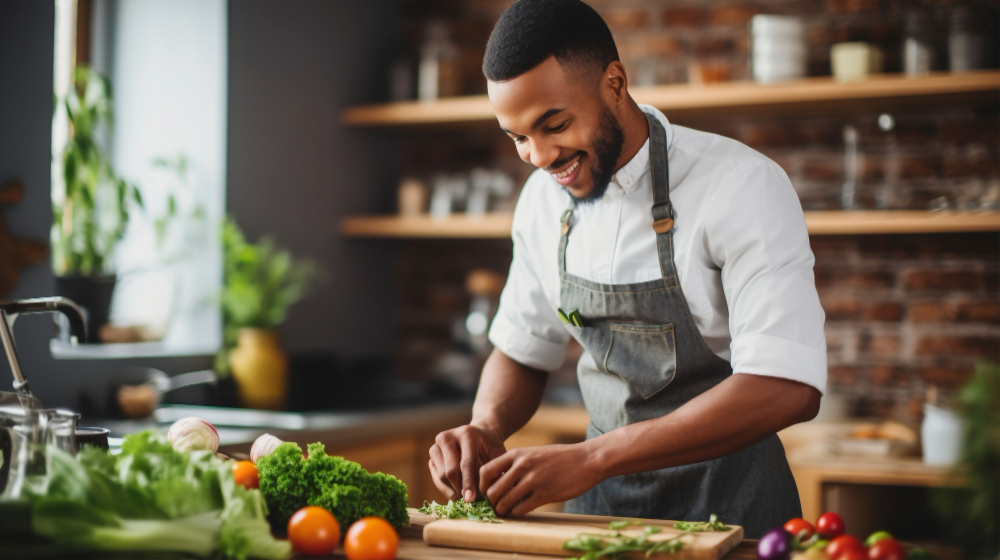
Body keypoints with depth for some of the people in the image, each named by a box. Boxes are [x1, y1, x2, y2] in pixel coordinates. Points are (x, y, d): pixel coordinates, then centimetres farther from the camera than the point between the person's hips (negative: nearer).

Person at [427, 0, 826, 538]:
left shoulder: (743, 186, -20)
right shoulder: (543, 199, -1)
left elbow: (787, 388, -28)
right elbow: (522, 351, 10)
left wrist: (589, 459, -32)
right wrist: (485, 429, -12)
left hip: (724, 498, -4)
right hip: (600, 496, 5)